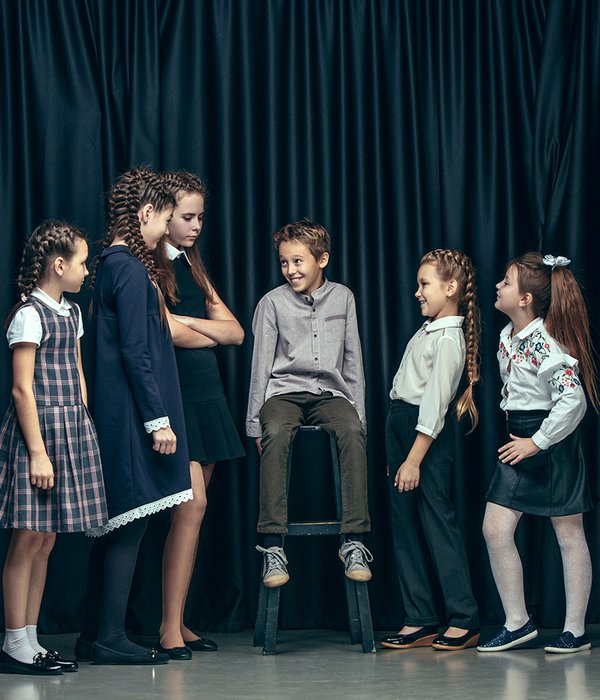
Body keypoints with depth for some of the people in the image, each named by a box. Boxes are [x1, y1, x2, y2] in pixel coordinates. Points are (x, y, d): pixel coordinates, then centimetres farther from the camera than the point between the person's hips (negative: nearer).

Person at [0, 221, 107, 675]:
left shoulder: (71, 313, 15)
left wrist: (85, 431, 14)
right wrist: (37, 451, -17)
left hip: (72, 430, 8)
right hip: (37, 428, -8)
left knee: (46, 540, 9)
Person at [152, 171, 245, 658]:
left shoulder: (192, 265, 19)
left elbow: (235, 332, 12)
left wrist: (184, 323, -4)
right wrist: (211, 332, 1)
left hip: (206, 394, 8)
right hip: (174, 394, -8)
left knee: (193, 509, 5)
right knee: (192, 504, -15)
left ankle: (178, 623, 9)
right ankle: (170, 629, -11)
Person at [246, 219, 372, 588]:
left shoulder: (343, 297, 10)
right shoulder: (273, 302, 3)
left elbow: (353, 360, 14)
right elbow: (261, 364, 5)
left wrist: (359, 414, 9)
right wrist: (255, 422, 1)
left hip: (330, 392, 2)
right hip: (284, 391, -1)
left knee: (352, 431, -32)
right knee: (276, 434, -36)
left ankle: (354, 543, -32)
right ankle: (273, 547, -35)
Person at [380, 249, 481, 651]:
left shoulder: (448, 339, -15)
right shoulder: (429, 331, 14)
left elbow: (435, 405, -19)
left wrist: (414, 460, -20)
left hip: (428, 436, -10)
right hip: (400, 427, 10)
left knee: (438, 522, -6)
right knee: (405, 527, 8)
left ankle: (463, 620, 0)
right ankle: (420, 621, 12)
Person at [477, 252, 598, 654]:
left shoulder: (545, 343, -20)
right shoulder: (506, 337, 6)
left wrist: (537, 442, -21)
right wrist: (517, 434, 12)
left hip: (552, 442, -9)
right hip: (520, 442, 9)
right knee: (495, 529, 3)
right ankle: (517, 623, 11)